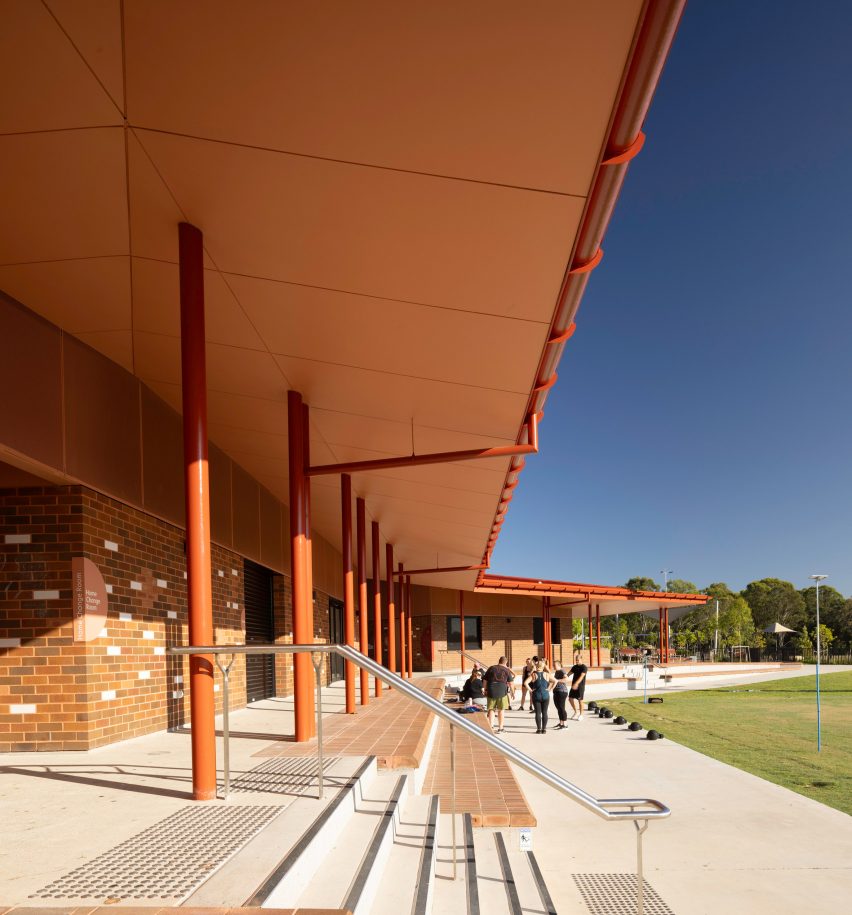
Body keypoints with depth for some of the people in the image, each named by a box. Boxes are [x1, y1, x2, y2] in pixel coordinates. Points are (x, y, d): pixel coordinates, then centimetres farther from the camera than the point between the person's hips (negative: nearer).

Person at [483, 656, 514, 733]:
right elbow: (510, 683, 1)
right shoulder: (507, 670, 3)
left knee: (491, 709, 7)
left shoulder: (491, 668, 7)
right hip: (502, 691, -1)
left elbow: (485, 680, 8)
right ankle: (500, 728, 10)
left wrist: (485, 689, 16)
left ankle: (491, 726, -4)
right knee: (501, 710, 7)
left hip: (491, 691, 1)